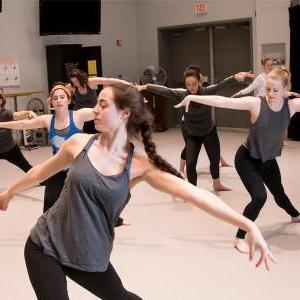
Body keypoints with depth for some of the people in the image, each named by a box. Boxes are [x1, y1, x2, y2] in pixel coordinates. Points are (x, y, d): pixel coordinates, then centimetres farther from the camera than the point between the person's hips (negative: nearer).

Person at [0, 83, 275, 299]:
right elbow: (43, 171, 10)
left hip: (90, 255, 1)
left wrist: (249, 225, -29)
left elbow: (194, 193, -22)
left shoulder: (140, 164, -13)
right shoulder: (80, 143, -9)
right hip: (46, 245, 0)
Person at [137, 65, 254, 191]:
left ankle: (217, 184, 42)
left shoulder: (207, 92, -23)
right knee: (190, 164, -9)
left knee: (215, 160, 14)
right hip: (192, 135, 0)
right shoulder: (182, 94, -17)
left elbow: (221, 85, -38)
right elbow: (164, 90, -18)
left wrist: (235, 77, -56)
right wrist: (145, 86, -23)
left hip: (209, 133, 0)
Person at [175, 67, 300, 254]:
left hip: (268, 160, 4)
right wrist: (192, 97, -31)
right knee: (259, 197, -20)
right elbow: (223, 101, -30)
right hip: (247, 159, -4)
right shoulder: (256, 103, -27)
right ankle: (240, 238, -5)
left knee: (279, 194, 24)